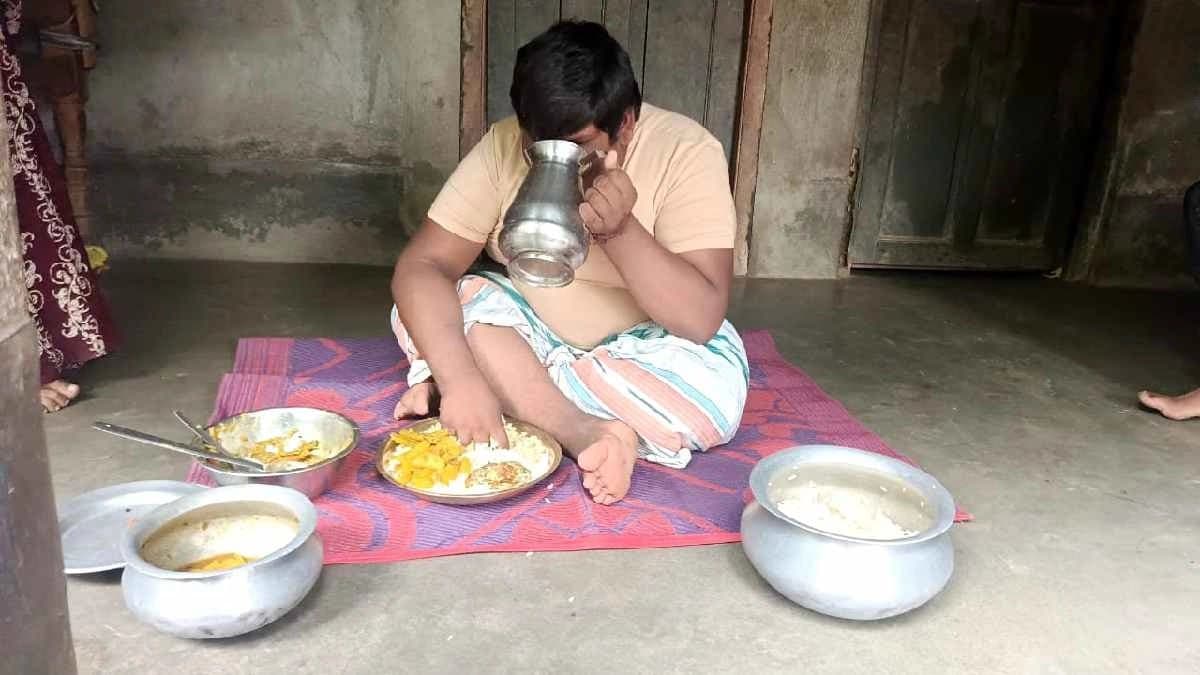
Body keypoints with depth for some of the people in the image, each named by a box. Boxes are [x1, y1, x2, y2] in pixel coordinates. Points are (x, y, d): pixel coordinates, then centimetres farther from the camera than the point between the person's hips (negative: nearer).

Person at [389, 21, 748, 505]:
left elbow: (701, 320, -27)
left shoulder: (685, 152, -21)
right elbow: (421, 266, -22)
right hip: (532, 333, 3)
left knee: (713, 391, -32)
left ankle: (512, 386, -18)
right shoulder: (504, 145, -14)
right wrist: (459, 377, -38)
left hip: (643, 345, -2)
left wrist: (620, 229, -40)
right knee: (427, 305, -21)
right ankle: (591, 435, -26)